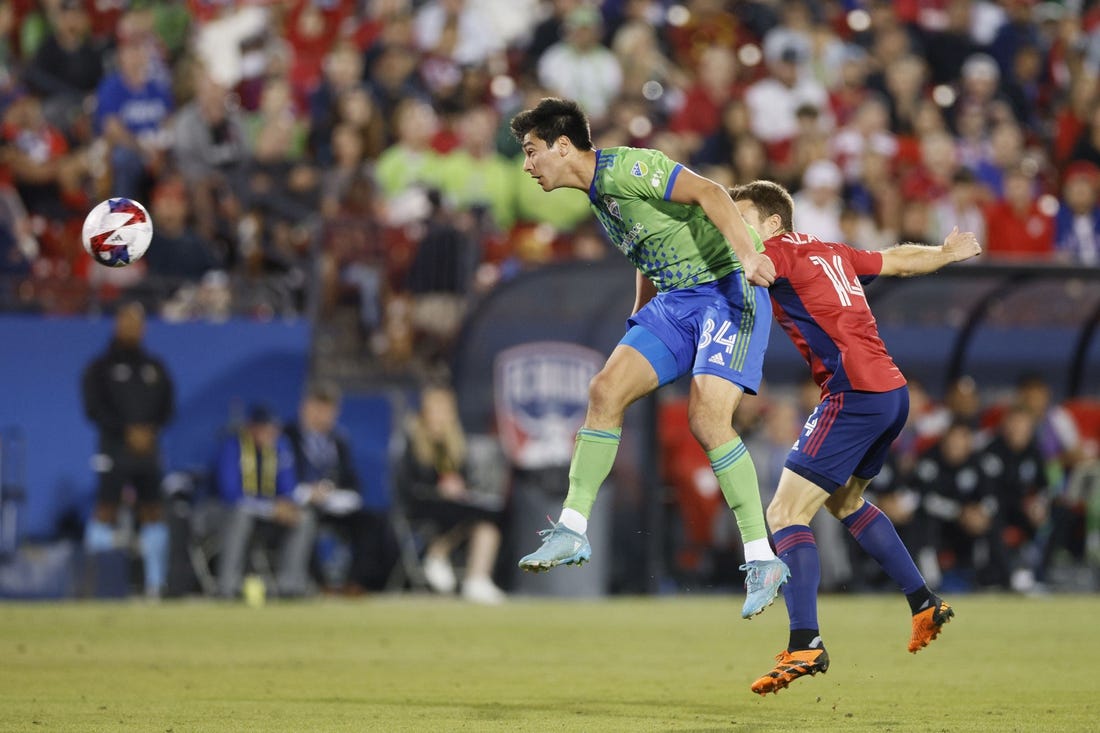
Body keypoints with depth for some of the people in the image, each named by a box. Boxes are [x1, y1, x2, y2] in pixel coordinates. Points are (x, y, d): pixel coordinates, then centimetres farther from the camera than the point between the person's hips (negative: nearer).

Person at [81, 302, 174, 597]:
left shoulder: (154, 366, 15)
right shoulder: (101, 367, 2)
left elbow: (167, 405, 12)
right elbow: (94, 408, -6)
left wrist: (151, 429, -7)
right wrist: (128, 431, -14)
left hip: (148, 448, 4)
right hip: (115, 448, -4)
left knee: (153, 511, 1)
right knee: (106, 509, -9)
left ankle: (156, 584, 4)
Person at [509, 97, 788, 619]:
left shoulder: (628, 168, -16)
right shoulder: (597, 196, 14)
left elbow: (708, 193, -26)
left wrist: (747, 254, -37)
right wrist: (638, 322, 29)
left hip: (727, 289, -9)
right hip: (675, 300, 9)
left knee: (707, 418, -20)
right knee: (606, 391, -3)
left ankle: (762, 561, -14)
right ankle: (572, 531, 4)